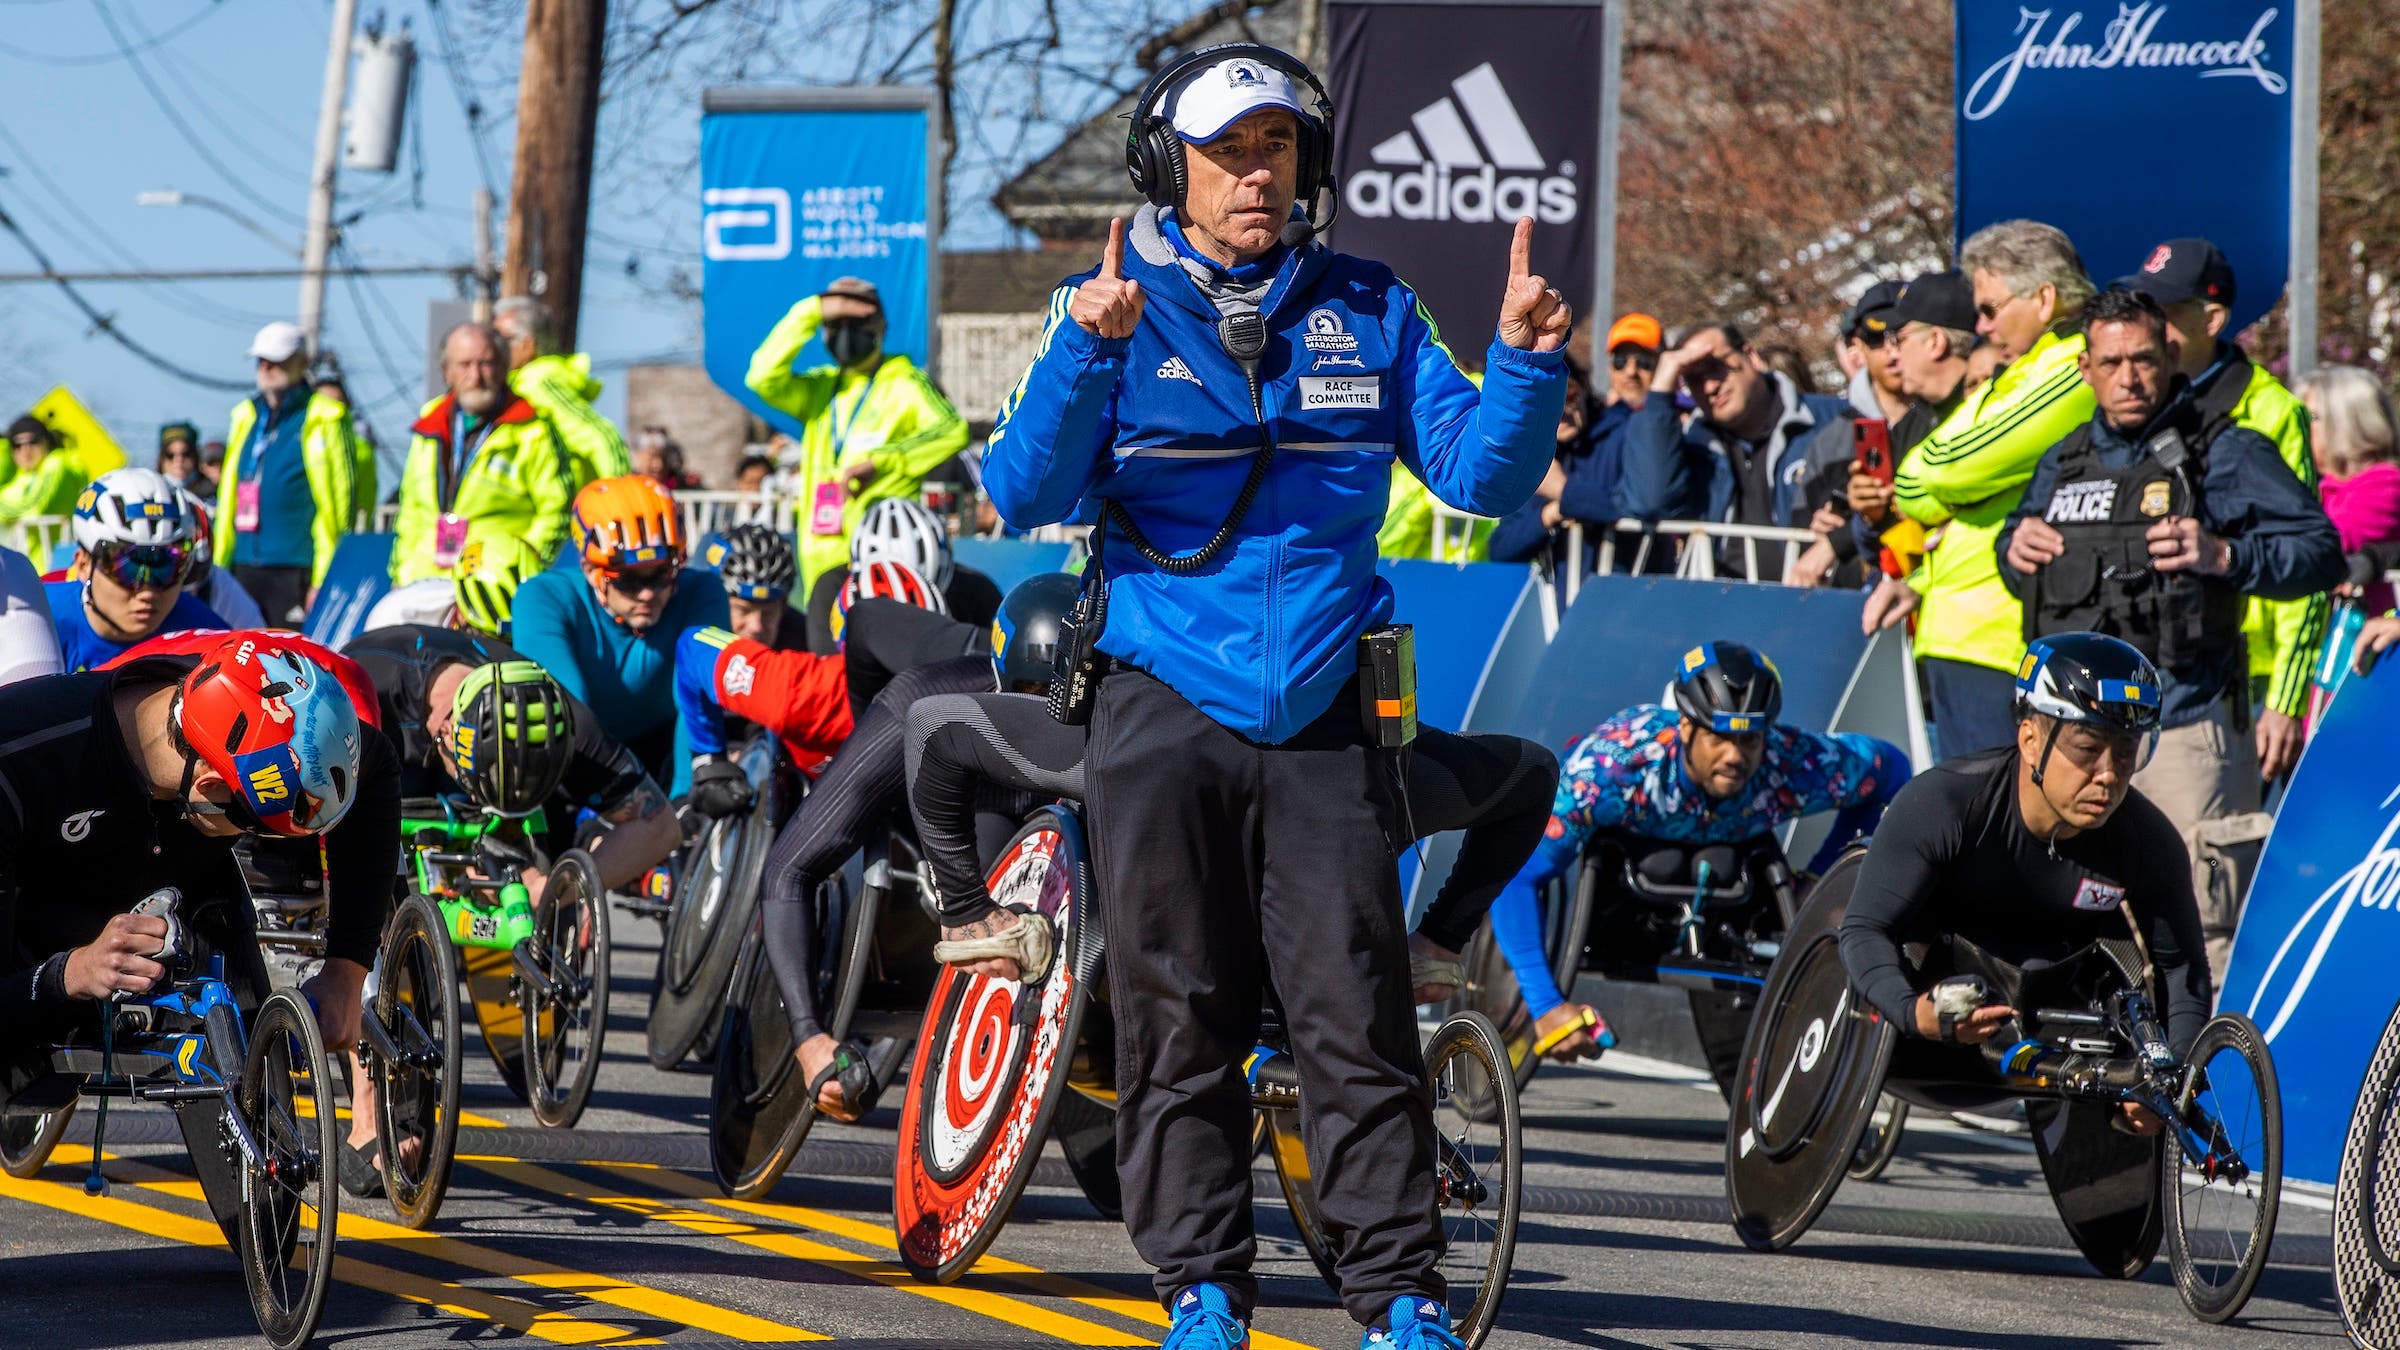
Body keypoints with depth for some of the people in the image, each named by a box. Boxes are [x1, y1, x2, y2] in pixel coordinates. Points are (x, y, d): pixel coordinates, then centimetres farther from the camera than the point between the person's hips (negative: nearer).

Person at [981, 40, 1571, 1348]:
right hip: (1165, 713, -1)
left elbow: (1479, 474, 4)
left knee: (1359, 1019, -4)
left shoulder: (1365, 310, 9)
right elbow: (1024, 494, -9)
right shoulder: (1115, 304, 3)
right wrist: (1088, 352, -24)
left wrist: (1524, 365, -15)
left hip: (1321, 717, 1)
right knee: (1179, 1020, 3)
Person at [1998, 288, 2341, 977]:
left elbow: (2321, 551, -4)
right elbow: (2013, 543, 33)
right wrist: (2015, 548, 9)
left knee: (2203, 928, -11)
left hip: (2184, 732, -6)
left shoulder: (2224, 452, -1)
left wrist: (2225, 556, -19)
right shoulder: (2064, 462, 17)